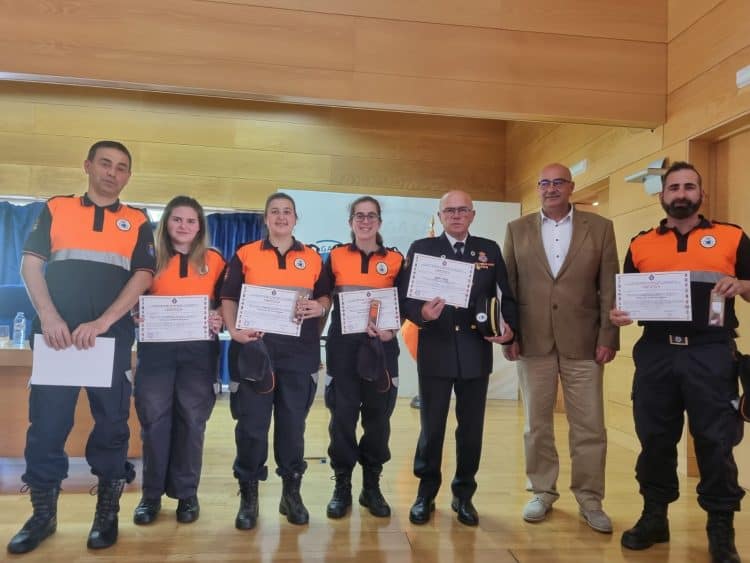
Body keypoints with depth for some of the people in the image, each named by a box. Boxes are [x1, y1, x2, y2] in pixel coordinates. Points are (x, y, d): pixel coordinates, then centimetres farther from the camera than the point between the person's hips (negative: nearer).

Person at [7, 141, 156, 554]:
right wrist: (49, 317, -11)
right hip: (56, 332, 1)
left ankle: (107, 510, 16)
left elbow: (142, 277, 0)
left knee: (111, 421, 3)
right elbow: (30, 264, 5)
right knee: (46, 420, 2)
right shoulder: (55, 210, 11)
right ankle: (43, 513, 17)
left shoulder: (137, 222, 10)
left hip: (112, 336, 0)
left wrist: (102, 323, -12)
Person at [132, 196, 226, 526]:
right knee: (154, 419, 1)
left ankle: (187, 494, 17)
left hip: (198, 350, 0)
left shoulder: (214, 260, 7)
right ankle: (151, 495, 15)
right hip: (156, 348, 0)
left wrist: (220, 321, -9)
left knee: (191, 420, 4)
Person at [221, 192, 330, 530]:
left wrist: (319, 307, -8)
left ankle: (292, 492, 22)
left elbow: (325, 296, 14)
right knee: (251, 422, 1)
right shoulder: (244, 255, 8)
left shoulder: (313, 259, 11)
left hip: (299, 351, 1)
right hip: (254, 347, -1)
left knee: (293, 422, 7)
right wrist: (233, 330, -11)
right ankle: (248, 495, 16)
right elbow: (229, 297, 4)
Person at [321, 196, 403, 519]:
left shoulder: (395, 260, 6)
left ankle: (372, 486, 20)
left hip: (382, 345, 1)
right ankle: (342, 486, 15)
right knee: (342, 414, 1)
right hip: (343, 345, 0)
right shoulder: (336, 257, 6)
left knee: (378, 415, 5)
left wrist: (391, 327, -11)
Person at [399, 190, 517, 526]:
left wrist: (509, 326, -10)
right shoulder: (421, 248, 3)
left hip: (476, 353, 2)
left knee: (472, 427, 11)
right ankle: (426, 494, 24)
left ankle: (464, 495, 28)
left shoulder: (490, 250, 9)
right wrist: (421, 313, -24)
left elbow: (508, 295, 8)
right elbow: (405, 297, -4)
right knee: (431, 427, 7)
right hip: (435, 352, -2)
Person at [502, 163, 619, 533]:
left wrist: (608, 336, -5)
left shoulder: (600, 227, 4)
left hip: (582, 341, 0)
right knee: (536, 424, 10)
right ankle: (542, 492, 25)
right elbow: (507, 287, 5)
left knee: (589, 426, 6)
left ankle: (590, 500, 21)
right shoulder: (517, 230, 7)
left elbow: (609, 287, 1)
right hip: (533, 341, 1)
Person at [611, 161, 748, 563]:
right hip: (656, 353, 2)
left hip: (710, 353, -1)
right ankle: (654, 516, 24)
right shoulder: (640, 244, 12)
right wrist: (618, 314, -7)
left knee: (715, 441, 2)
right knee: (654, 439, 9)